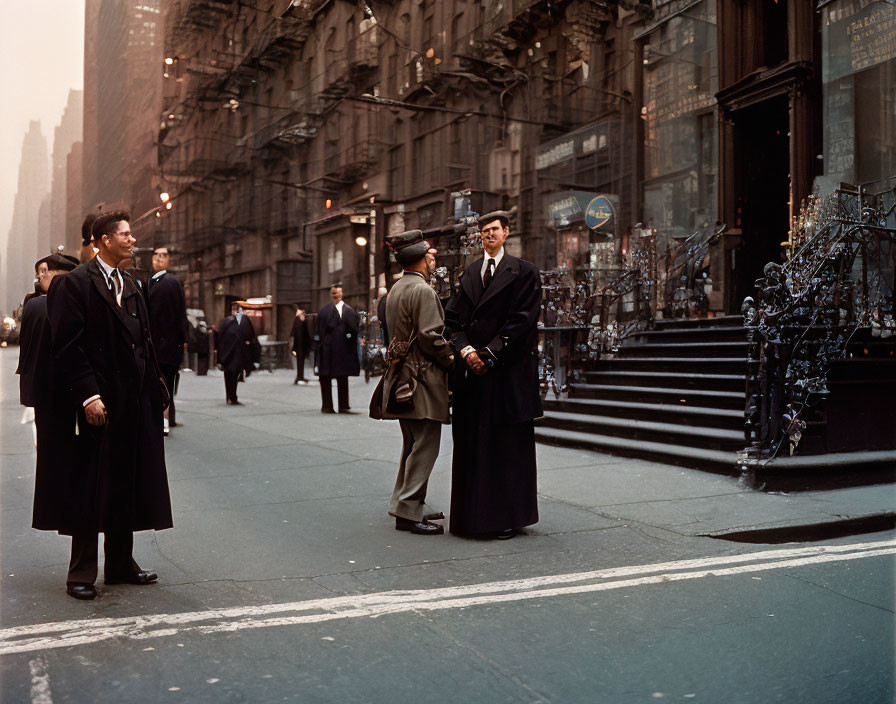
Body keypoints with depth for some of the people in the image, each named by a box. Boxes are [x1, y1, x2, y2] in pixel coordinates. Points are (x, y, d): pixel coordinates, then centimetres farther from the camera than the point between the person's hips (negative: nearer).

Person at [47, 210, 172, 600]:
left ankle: (121, 564, 24)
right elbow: (68, 345, -14)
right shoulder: (75, 283, -7)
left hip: (135, 402, 7)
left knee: (129, 486, 12)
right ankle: (82, 572, 13)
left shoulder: (130, 285, 15)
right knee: (91, 490, 1)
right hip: (98, 402, -7)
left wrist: (156, 387, 9)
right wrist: (89, 396, -20)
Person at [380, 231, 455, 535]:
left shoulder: (396, 289, 16)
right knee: (425, 447, -5)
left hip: (404, 378, 10)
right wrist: (451, 359, -5)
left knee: (413, 445, 18)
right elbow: (430, 337, -21)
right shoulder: (422, 291, -15)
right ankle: (408, 512, -3)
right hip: (424, 378, -10)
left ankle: (403, 503, 25)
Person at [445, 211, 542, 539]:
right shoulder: (469, 274, 16)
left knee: (508, 445, 0)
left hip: (508, 373, -5)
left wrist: (490, 354, -13)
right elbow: (454, 318, 11)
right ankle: (474, 515, 15)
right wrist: (465, 349, -8)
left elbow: (523, 321, -9)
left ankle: (508, 517, 9)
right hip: (473, 372, 5)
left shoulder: (523, 272, 0)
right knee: (472, 445, 7)